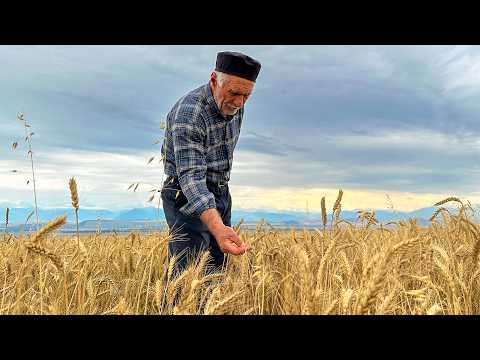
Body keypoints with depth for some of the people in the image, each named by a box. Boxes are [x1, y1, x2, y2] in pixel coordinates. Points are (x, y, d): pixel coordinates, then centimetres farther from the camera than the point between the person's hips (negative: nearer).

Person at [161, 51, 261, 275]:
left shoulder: (235, 106, 0)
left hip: (221, 194, 8)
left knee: (218, 270, 10)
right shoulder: (188, 112, -25)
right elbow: (191, 176, -34)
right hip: (188, 196, -7)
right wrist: (217, 228, -47)